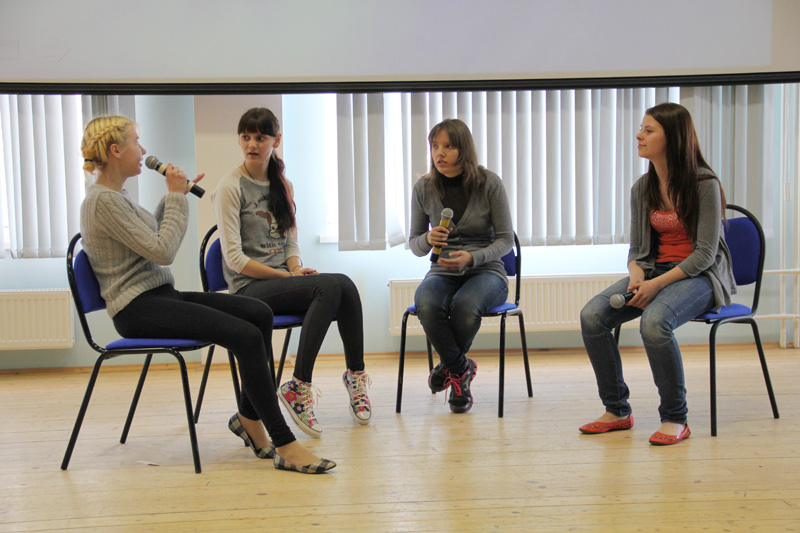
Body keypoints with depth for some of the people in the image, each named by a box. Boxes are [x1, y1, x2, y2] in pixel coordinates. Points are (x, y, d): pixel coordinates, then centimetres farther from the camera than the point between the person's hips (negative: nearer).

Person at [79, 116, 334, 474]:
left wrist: (174, 197, 19)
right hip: (138, 307, -10)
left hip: (161, 296, 10)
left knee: (259, 313, -7)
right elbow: (162, 252, -17)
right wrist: (176, 197, -7)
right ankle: (286, 447, -21)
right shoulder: (103, 201, -13)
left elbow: (153, 235, 30)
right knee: (247, 337, -24)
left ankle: (249, 417, 3)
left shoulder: (115, 195, 17)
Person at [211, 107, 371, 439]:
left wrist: (297, 269, -5)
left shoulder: (283, 186, 16)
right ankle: (299, 387, -27)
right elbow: (234, 258, -10)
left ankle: (355, 374, -11)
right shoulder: (231, 188, -4)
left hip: (283, 281, 6)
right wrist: (286, 275, -13)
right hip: (249, 289, -5)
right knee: (331, 286, -30)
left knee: (344, 286, -25)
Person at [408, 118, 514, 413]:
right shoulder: (423, 188, 0)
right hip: (442, 272, 2)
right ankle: (461, 368, -9)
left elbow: (505, 240, -3)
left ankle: (449, 367, -4)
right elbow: (414, 244, 8)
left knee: (465, 305, -37)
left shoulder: (489, 183, -7)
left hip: (486, 271, -2)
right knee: (426, 305, -35)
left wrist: (471, 257, -21)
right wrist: (428, 239, -16)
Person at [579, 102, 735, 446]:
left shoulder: (704, 184, -11)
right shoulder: (642, 188, 8)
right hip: (655, 271, 6)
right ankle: (617, 411, -5)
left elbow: (705, 253, -14)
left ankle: (675, 418, -17)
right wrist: (636, 277, -10)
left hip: (699, 276, -6)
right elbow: (636, 248, 13)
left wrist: (657, 284, -24)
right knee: (592, 315, -18)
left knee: (654, 321, -36)